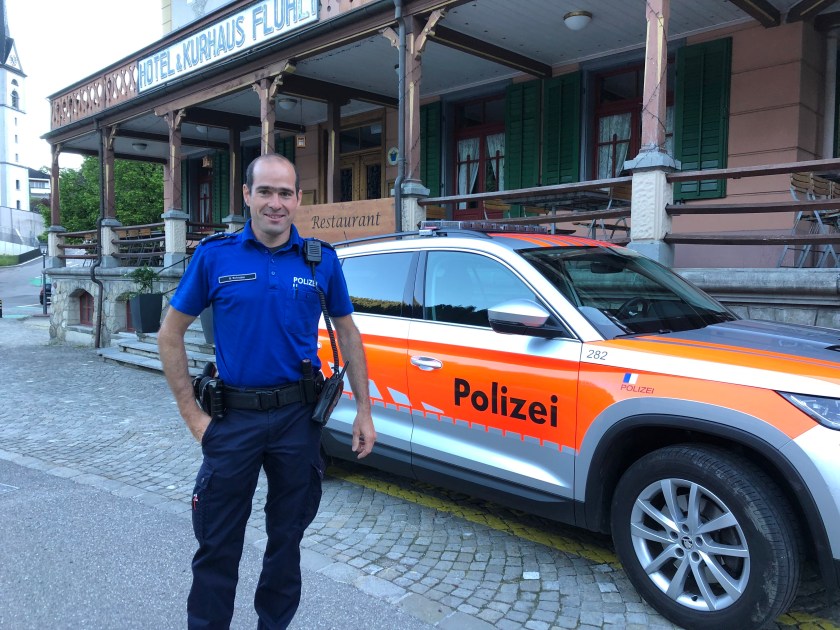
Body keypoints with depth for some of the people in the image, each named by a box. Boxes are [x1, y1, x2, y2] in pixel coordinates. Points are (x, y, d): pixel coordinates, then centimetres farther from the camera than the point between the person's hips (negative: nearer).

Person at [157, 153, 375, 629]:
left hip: (298, 416, 2)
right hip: (233, 418, -1)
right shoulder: (215, 256, -4)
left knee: (287, 536, 17)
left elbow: (348, 334, 7)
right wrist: (193, 415, -5)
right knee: (219, 543, 11)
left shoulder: (321, 260, 0)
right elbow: (170, 334, 1)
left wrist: (364, 410, 3)